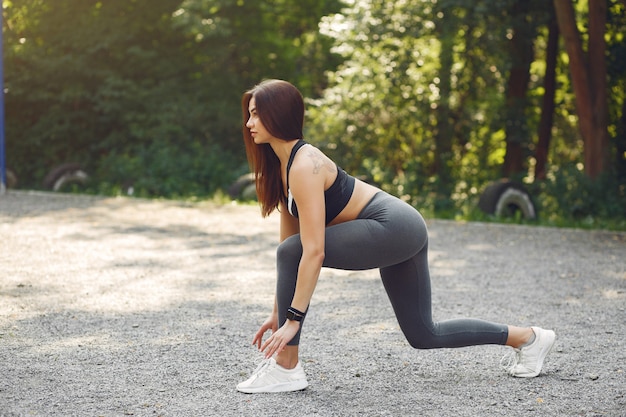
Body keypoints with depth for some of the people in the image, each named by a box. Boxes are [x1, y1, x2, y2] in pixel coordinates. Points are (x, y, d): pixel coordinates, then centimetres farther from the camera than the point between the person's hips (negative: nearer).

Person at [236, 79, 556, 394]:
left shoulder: (304, 166, -20)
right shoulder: (281, 168, 8)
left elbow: (313, 252, -27)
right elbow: (288, 239, 13)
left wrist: (293, 319, -26)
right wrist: (278, 312, 12)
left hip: (394, 226, -10)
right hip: (398, 234, 10)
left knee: (292, 252, -20)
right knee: (424, 335, 16)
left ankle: (286, 369, -14)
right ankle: (527, 337, 30)